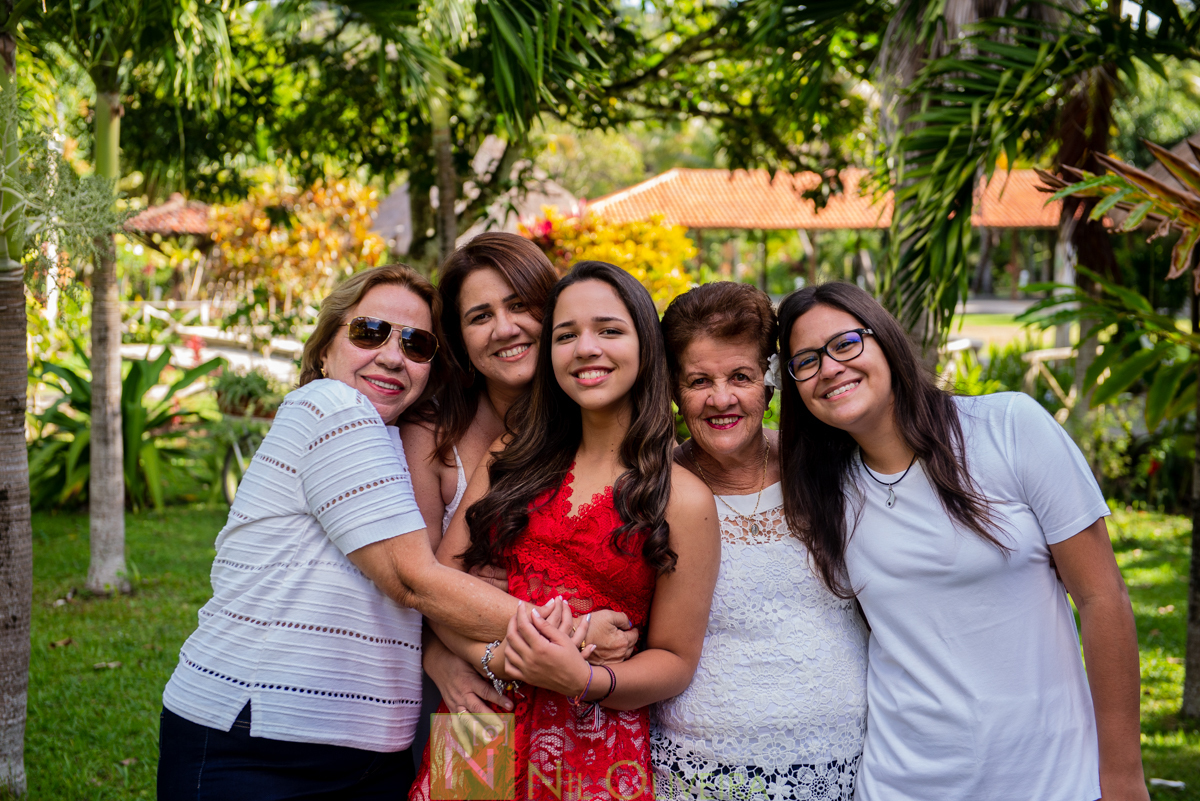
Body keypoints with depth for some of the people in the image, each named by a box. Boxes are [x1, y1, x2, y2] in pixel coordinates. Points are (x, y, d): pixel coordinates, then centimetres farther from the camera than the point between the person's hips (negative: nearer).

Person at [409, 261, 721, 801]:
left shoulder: (683, 501, -4)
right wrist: (492, 658, -14)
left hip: (592, 755, -3)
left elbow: (674, 661, -2)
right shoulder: (512, 467, 8)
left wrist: (583, 681, -20)